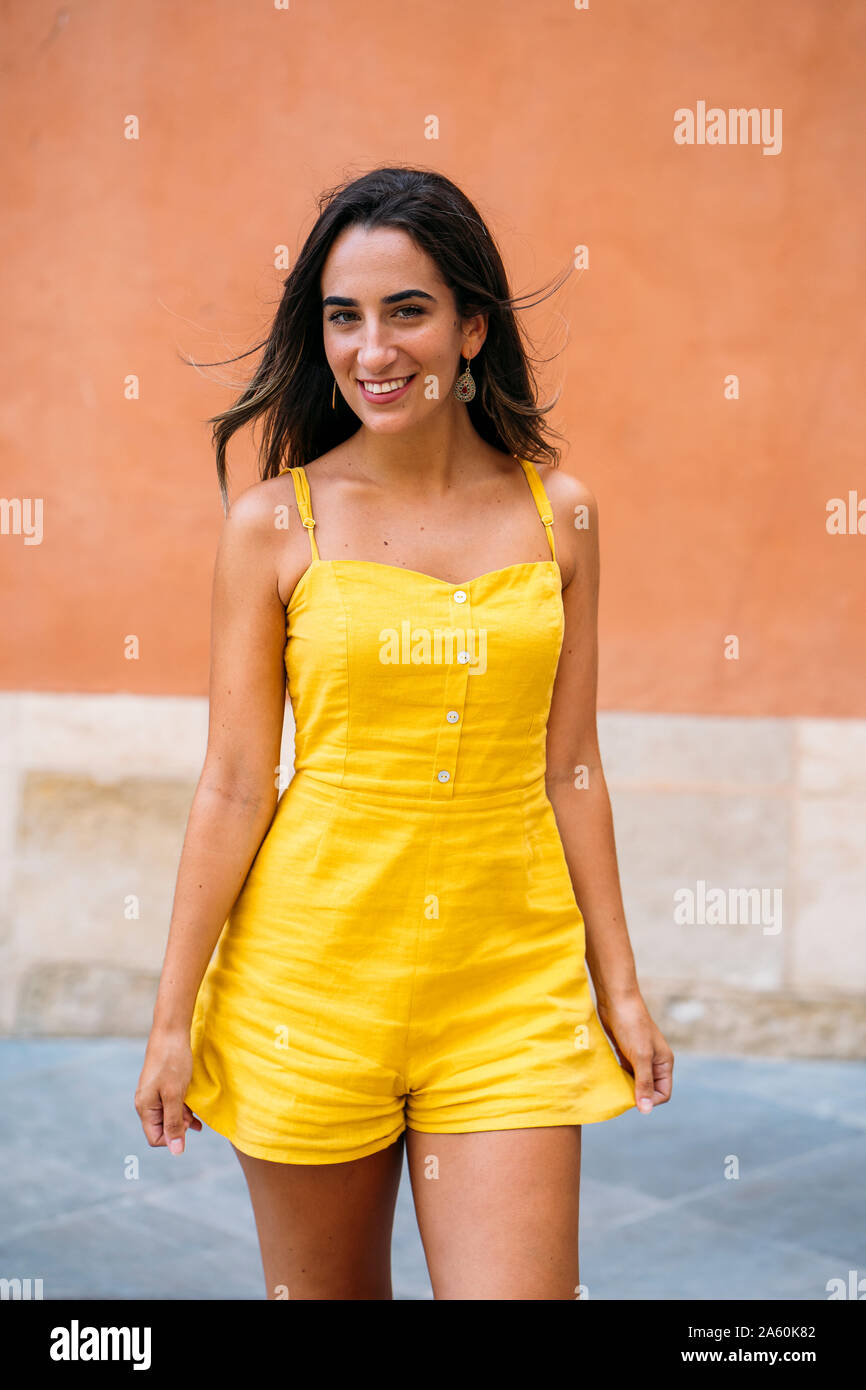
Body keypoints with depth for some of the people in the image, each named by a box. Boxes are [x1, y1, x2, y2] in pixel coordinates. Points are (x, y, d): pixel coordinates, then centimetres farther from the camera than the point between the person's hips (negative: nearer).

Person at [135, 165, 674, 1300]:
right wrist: (174, 1016, 0)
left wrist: (618, 983, 8)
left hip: (512, 979, 1)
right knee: (323, 1289, 14)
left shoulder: (556, 514, 2)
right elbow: (234, 786, -2)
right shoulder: (275, 523, -4)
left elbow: (569, 768, 7)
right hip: (314, 964, -1)